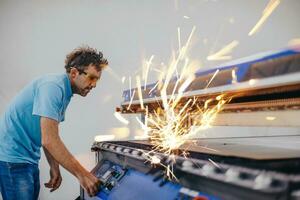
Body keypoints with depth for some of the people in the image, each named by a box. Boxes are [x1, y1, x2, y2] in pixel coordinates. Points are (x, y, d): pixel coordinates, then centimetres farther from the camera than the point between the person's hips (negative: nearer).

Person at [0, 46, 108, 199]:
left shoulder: (65, 93, 8)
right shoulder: (53, 86, -22)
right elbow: (49, 140, -28)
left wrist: (54, 168, 4)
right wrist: (81, 174, -25)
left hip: (29, 158, 9)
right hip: (13, 158, -9)